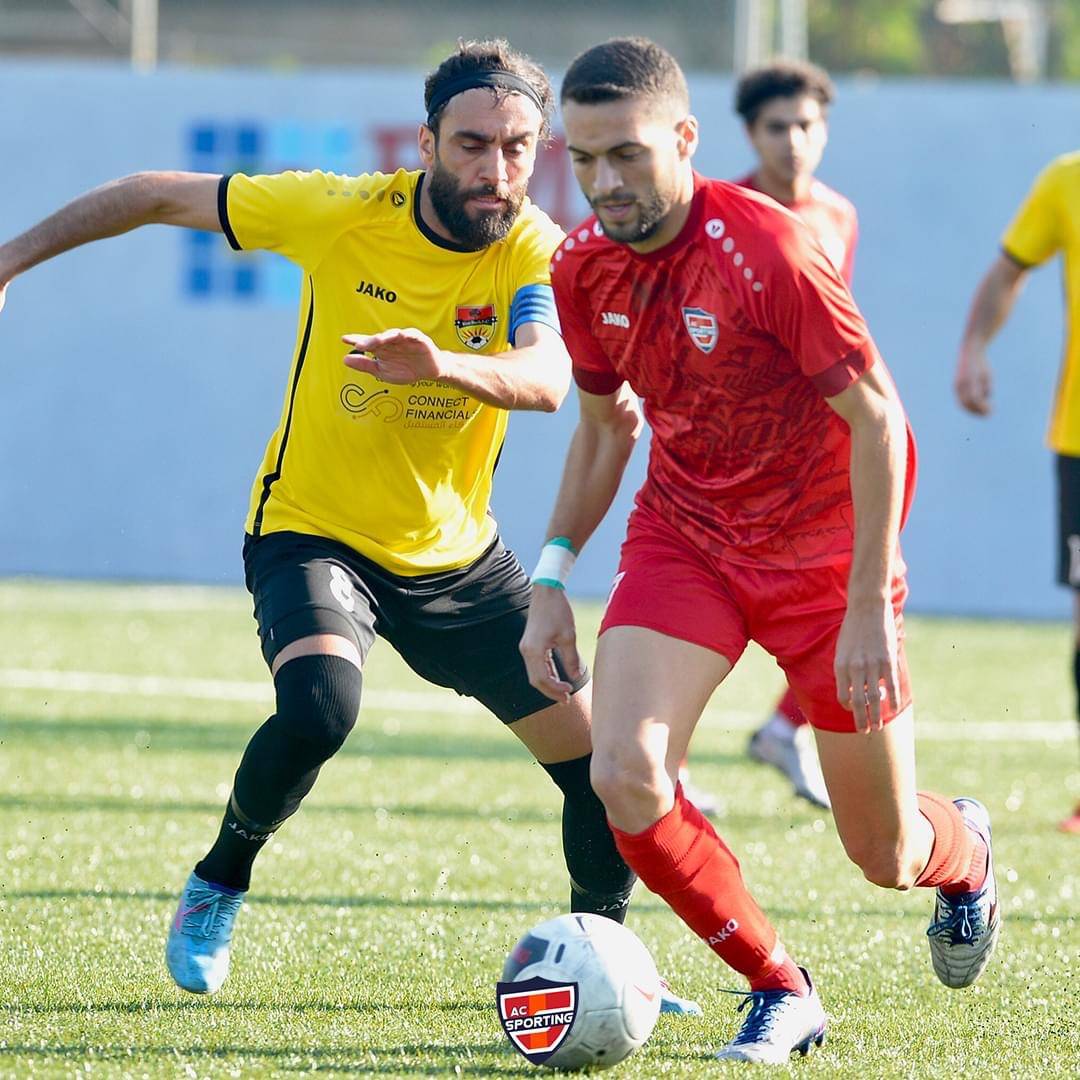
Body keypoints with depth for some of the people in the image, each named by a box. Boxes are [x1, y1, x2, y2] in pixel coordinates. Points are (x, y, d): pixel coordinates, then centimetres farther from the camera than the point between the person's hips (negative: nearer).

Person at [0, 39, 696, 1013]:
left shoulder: (539, 253, -15)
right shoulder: (343, 215, -17)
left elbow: (546, 378, -37)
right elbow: (159, 196, -4)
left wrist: (445, 365, -57)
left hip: (456, 556, 3)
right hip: (314, 532, -3)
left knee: (599, 760, -1)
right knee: (318, 709, -32)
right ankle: (217, 886, -4)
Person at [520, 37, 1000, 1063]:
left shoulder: (769, 251, -26)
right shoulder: (583, 266, -7)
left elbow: (878, 422, -20)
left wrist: (868, 611, -22)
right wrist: (552, 575, 4)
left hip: (823, 552, -4)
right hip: (684, 536, 4)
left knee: (885, 858, 5)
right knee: (626, 778, -21)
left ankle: (961, 850, 46)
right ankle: (780, 992, 1)